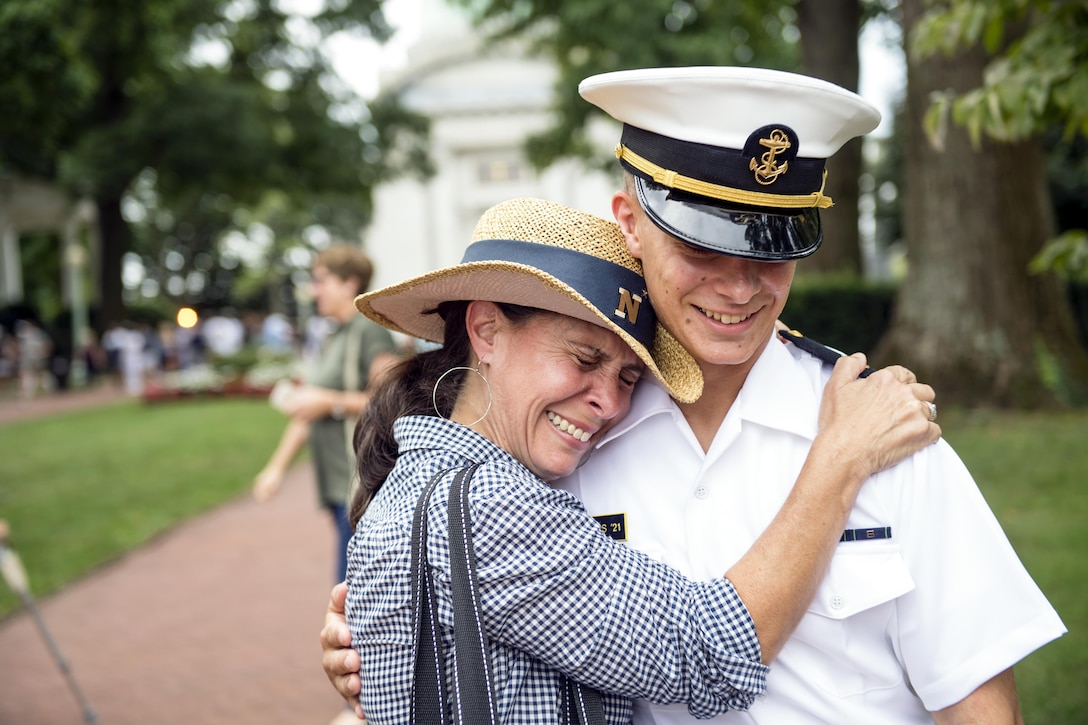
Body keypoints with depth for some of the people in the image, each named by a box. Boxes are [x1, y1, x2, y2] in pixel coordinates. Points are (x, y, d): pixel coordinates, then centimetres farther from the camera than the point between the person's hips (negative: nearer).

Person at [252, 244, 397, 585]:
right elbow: (308, 405, 23)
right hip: (336, 482, 9)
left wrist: (332, 403, -12)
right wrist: (277, 467, 20)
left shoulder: (370, 330, -9)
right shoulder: (330, 339, 19)